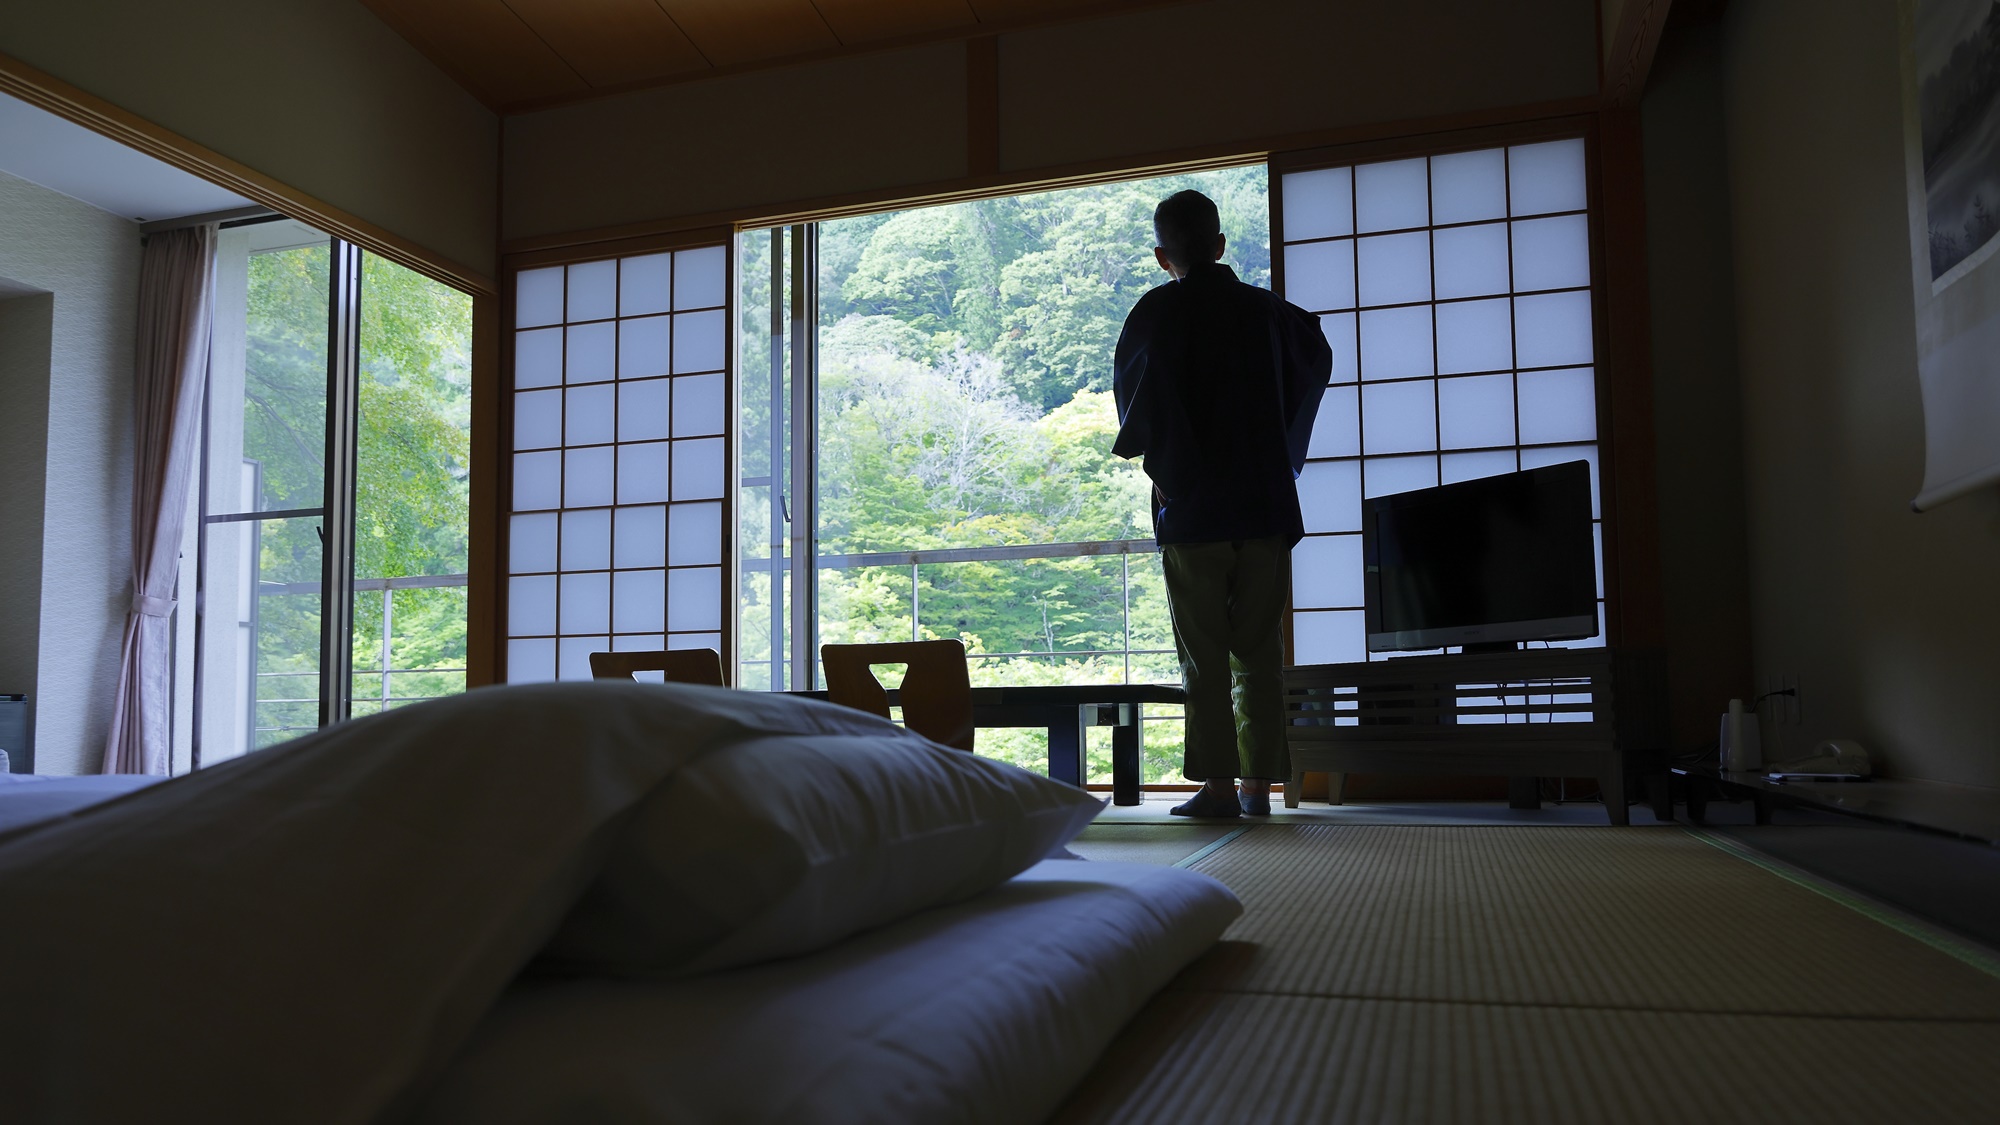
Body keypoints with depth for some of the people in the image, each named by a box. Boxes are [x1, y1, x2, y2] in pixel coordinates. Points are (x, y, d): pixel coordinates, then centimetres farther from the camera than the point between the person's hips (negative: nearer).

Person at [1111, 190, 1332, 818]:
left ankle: (1219, 784, 0)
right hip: (1266, 505, 3)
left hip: (1191, 507, -3)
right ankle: (1259, 783, 10)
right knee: (1259, 651, 8)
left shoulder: (1156, 312, -3)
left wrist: (1160, 467, -5)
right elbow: (1317, 359, 28)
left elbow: (1135, 390, -15)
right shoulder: (1265, 308, 10)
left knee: (1203, 654, 1)